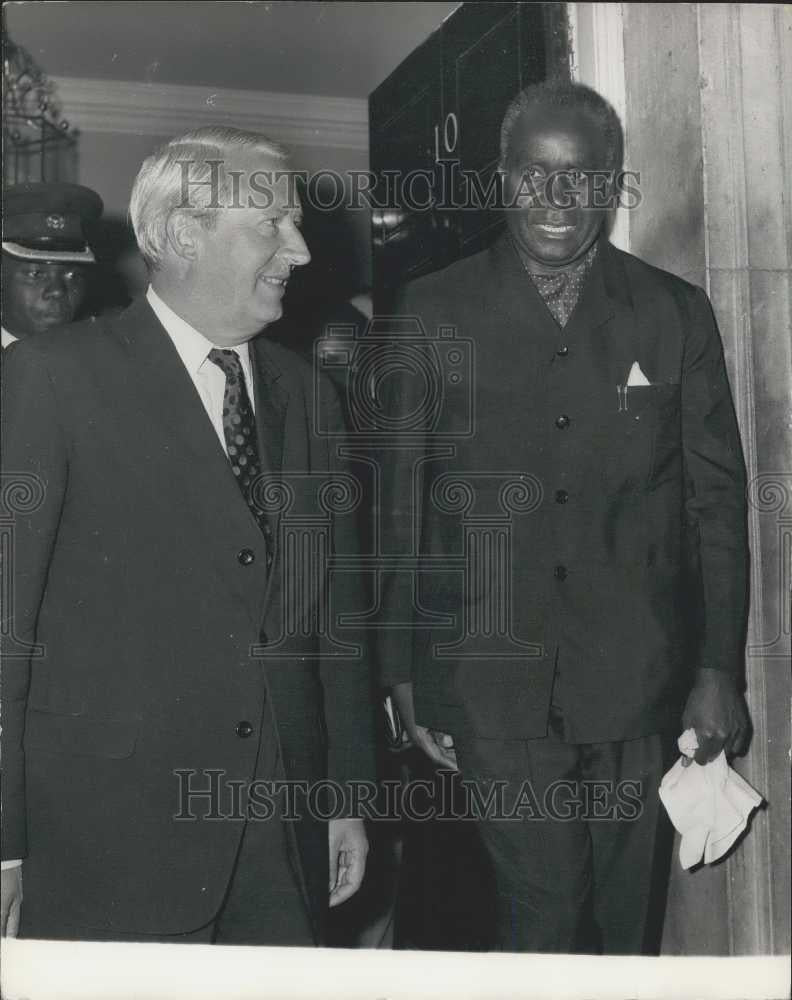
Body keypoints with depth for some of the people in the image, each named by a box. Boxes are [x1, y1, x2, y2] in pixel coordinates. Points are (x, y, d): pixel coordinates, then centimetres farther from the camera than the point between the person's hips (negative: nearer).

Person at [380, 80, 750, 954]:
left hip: (642, 685, 2)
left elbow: (716, 498, 4)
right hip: (494, 682, -1)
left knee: (629, 926, 14)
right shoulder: (432, 314, 0)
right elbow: (397, 502, 2)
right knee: (544, 915, 1)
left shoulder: (675, 314, 3)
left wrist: (719, 669, 0)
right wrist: (402, 671, 1)